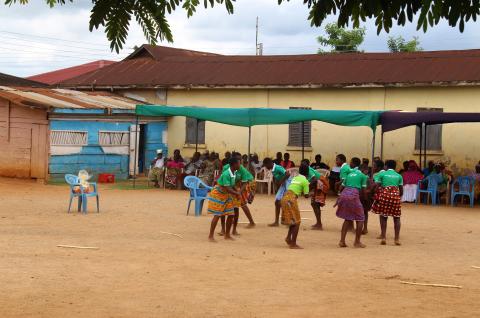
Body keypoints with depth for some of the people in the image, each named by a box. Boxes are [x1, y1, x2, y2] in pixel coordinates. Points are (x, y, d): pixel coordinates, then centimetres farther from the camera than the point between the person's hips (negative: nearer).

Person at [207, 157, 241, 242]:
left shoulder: (234, 172, -4)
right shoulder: (226, 174, -30)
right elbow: (227, 189, -30)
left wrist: (237, 192, -5)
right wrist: (237, 193, -19)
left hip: (227, 195, 8)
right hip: (218, 194, -8)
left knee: (231, 215, 6)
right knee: (217, 215, -8)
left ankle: (227, 235, 17)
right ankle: (210, 236, -1)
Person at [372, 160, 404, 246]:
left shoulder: (382, 174, 8)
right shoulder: (399, 176, 15)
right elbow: (401, 190, 12)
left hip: (384, 194, -1)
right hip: (395, 195, 1)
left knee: (383, 216, 8)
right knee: (396, 217, 8)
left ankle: (383, 237, 2)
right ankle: (397, 239, 4)